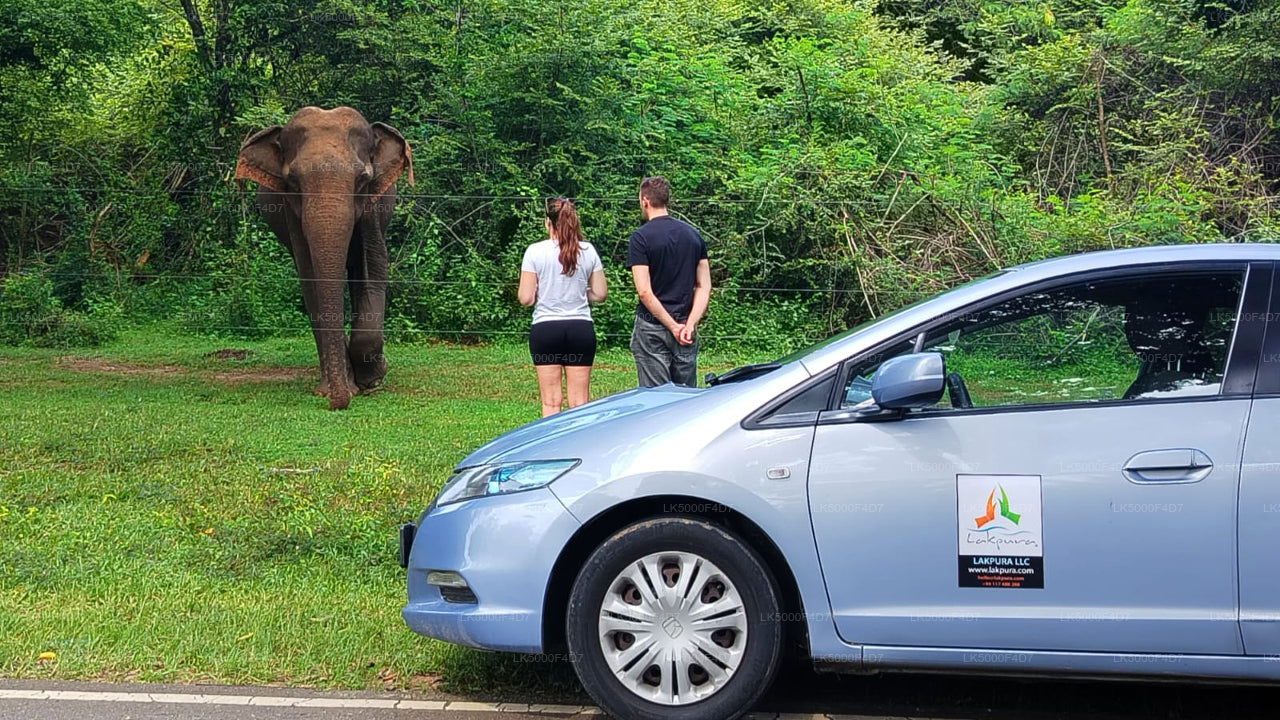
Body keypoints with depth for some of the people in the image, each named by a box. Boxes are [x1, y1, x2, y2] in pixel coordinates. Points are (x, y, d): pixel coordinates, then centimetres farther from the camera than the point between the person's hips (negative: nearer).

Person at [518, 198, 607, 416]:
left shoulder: (535, 251, -5)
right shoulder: (588, 251, 2)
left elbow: (526, 298, -6)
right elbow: (599, 294, 5)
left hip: (545, 328, -2)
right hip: (581, 328, 2)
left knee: (551, 402, 5)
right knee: (580, 404, 7)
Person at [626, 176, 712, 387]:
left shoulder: (641, 237, -8)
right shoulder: (693, 234, 9)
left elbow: (644, 291, -15)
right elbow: (704, 287, 4)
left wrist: (673, 326, -12)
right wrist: (690, 324, -4)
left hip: (651, 329, -5)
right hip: (685, 327, 5)